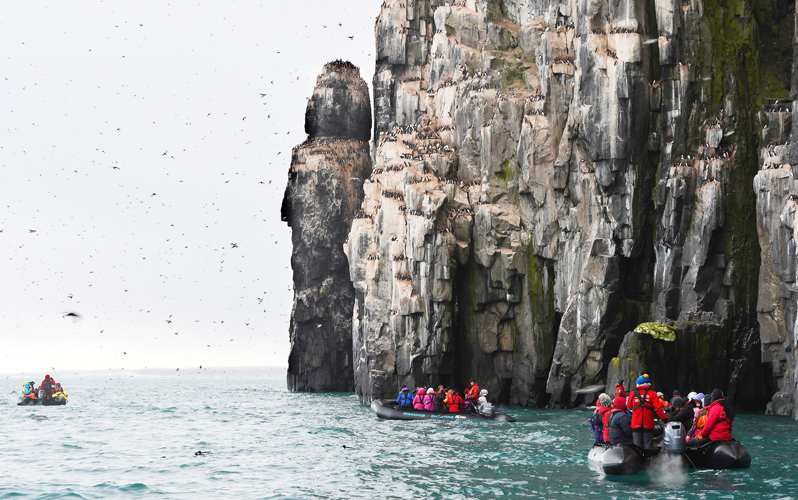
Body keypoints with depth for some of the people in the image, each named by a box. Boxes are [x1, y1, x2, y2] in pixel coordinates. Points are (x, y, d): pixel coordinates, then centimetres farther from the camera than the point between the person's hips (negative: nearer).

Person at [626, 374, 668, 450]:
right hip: (648, 424, -1)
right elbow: (658, 408, -11)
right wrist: (664, 418, -3)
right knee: (648, 446, 4)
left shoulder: (633, 394, -2)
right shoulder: (652, 394, -7)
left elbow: (629, 406, 12)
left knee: (637, 444, 6)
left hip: (636, 424, 1)